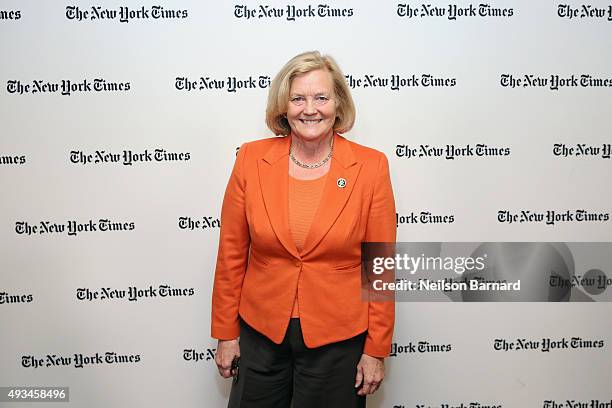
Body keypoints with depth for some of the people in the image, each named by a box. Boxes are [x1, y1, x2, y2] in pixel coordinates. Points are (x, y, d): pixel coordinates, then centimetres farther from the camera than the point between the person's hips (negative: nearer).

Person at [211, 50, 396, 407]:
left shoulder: (371, 167, -10)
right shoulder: (251, 160, -6)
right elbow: (231, 254, -1)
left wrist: (377, 350, -3)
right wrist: (226, 333, 3)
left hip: (338, 338, -1)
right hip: (259, 332, 2)